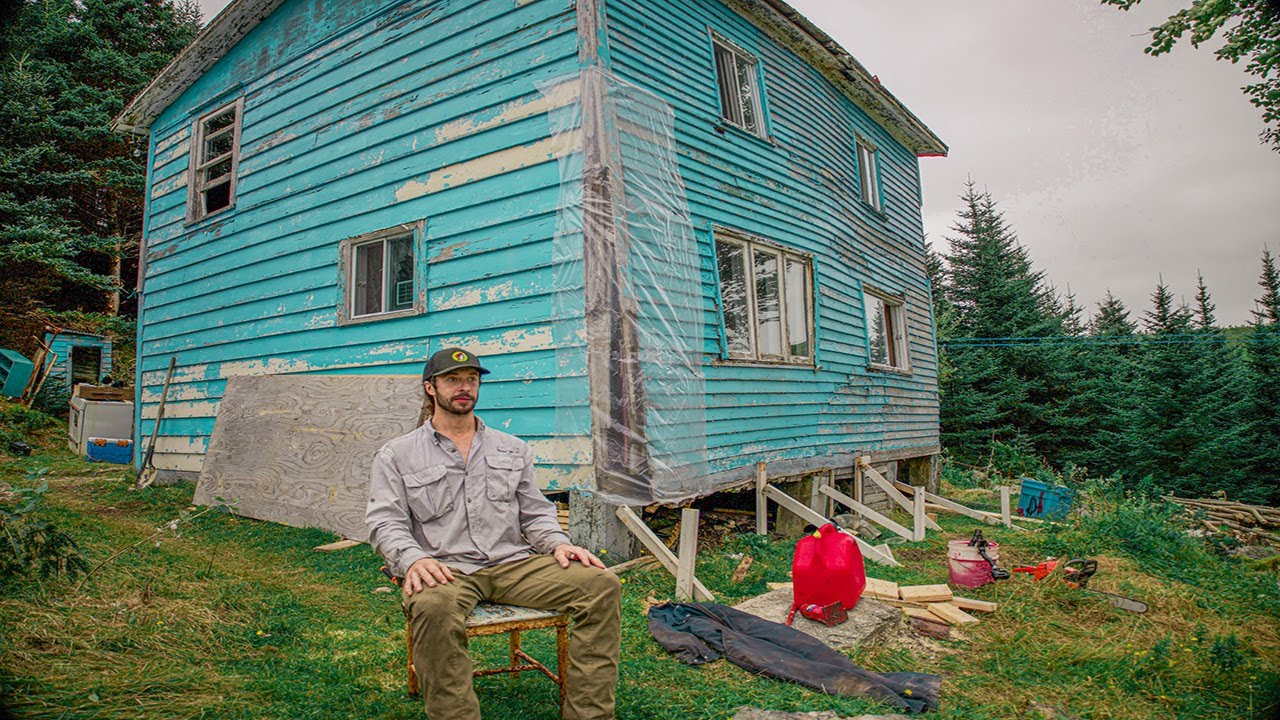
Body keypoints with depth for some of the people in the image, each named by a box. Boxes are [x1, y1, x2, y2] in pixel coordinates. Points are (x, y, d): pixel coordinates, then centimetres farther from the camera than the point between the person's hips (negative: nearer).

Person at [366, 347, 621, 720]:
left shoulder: (512, 449, 21)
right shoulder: (396, 455, 12)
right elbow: (385, 522, 2)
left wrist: (558, 544, -3)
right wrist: (414, 559, -19)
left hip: (513, 563, 3)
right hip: (445, 570, -2)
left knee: (602, 584, -21)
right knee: (434, 608, -41)